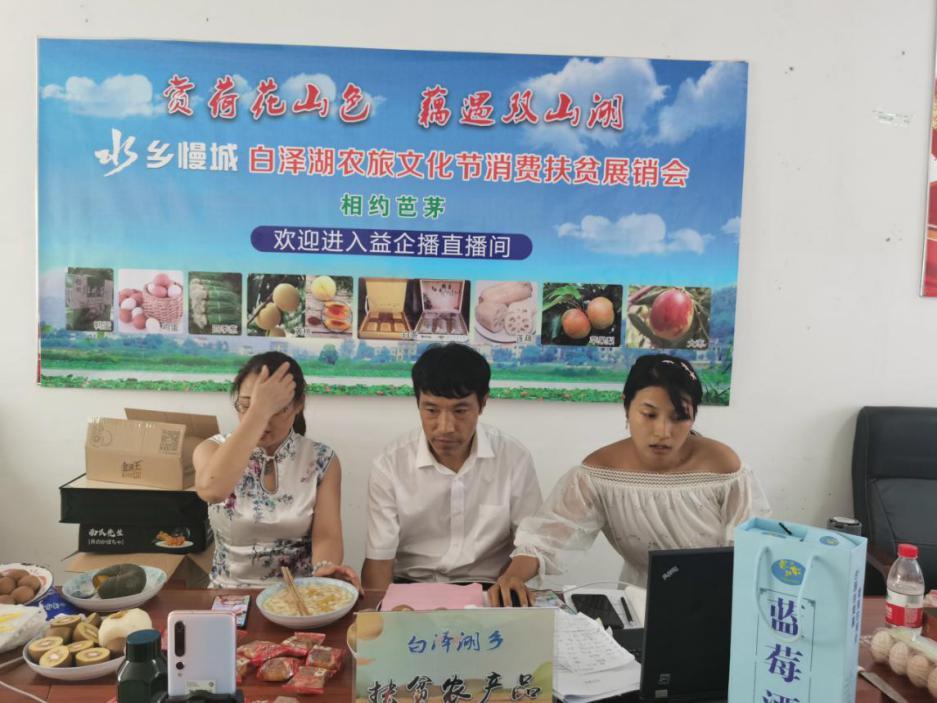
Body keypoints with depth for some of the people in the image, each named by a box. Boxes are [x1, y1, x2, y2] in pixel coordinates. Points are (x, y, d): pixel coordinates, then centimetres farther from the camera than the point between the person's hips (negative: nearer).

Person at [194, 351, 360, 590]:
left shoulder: (321, 460, -2)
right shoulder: (214, 450, -4)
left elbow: (327, 535, -11)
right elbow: (212, 490, -27)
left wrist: (324, 569, -32)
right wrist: (257, 411, -27)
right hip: (230, 594, -1)